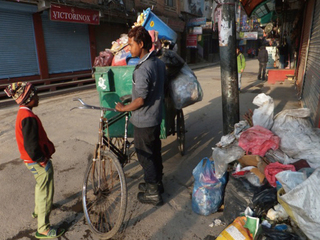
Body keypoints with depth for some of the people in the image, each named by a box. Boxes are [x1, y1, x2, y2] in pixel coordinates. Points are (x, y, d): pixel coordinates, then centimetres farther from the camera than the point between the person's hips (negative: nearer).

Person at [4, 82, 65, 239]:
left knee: (40, 186, 30)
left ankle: (38, 211, 53)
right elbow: (31, 147, -30)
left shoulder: (22, 113, 4)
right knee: (45, 193, 5)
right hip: (39, 163, -10)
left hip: (32, 161, 10)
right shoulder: (29, 117, -28)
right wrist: (42, 160, -17)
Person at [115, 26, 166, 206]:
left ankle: (153, 194, 21)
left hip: (143, 121, -9)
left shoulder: (142, 69, -25)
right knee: (155, 152, 21)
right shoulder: (159, 63, 3)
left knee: (145, 156, 6)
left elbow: (140, 100, -25)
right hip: (156, 117, 9)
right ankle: (157, 183, 40)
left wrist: (123, 108, -10)